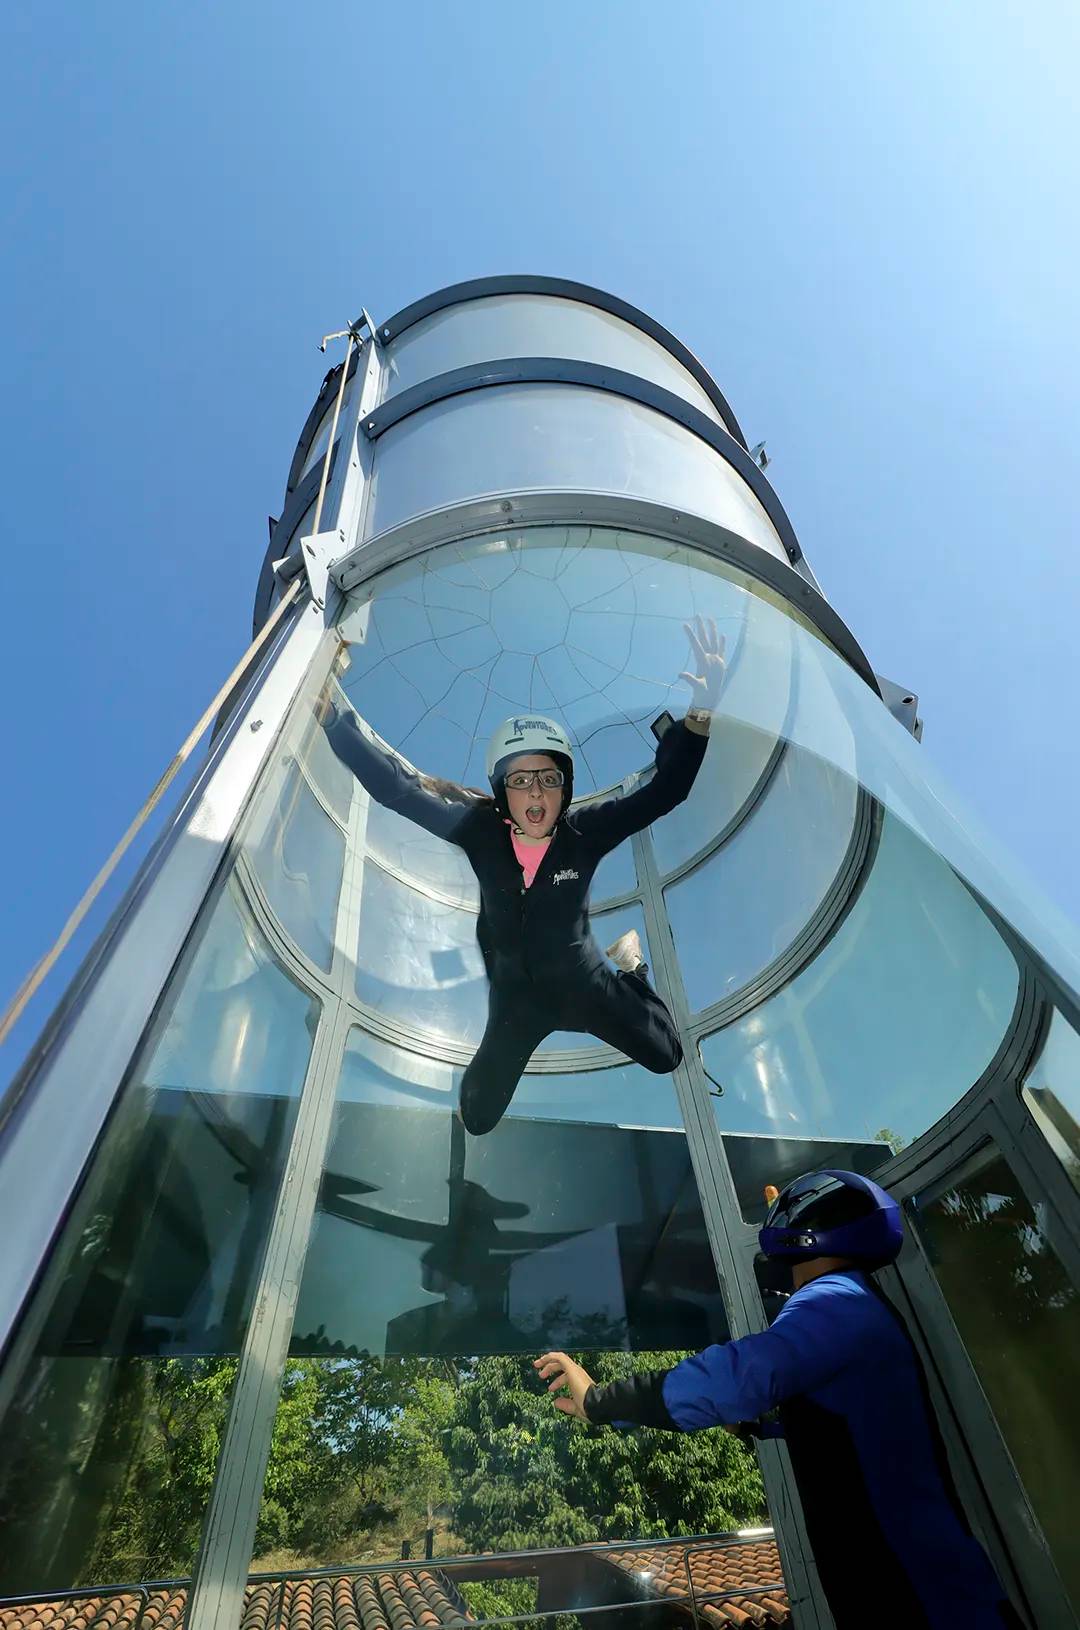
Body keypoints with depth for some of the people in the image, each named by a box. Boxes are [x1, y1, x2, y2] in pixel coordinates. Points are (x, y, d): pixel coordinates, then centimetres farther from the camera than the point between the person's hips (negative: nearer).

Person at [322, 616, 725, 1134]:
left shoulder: (584, 833, -25)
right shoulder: (480, 830, -23)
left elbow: (664, 791, -34)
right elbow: (396, 787, -25)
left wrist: (699, 714, -48)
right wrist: (329, 714, -30)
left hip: (584, 986, 0)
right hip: (516, 996, 1)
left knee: (666, 1058, 22)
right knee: (476, 1120, 15)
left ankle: (629, 966, 43)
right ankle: (481, 1070, 50)